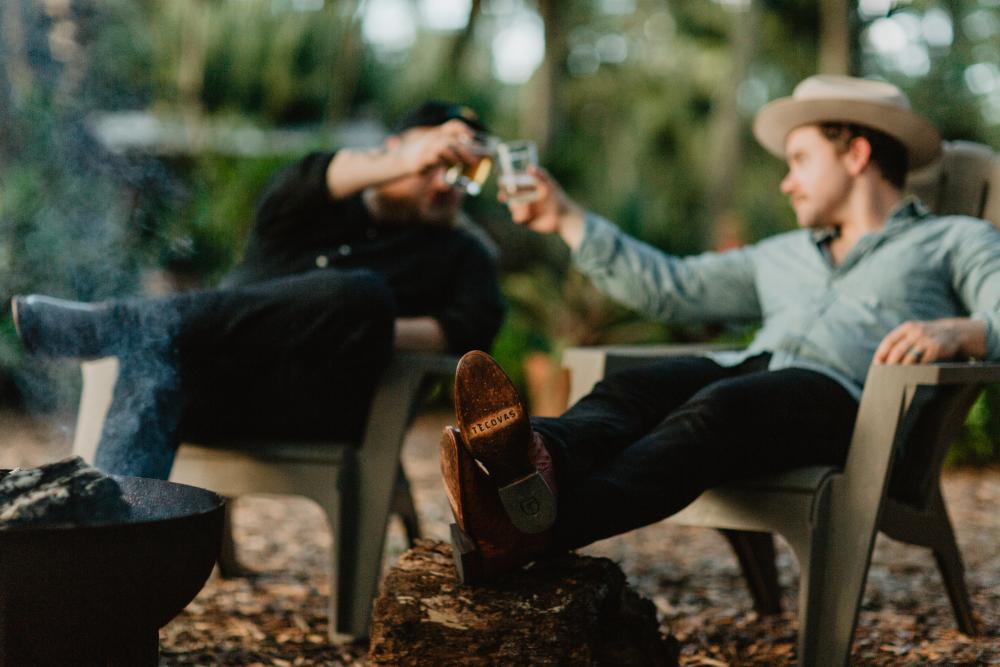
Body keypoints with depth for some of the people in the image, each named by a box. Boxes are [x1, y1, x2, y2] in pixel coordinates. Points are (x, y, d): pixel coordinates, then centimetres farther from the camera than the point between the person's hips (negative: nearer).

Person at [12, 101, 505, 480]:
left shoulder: (459, 253, 26)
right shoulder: (319, 212, 28)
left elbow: (474, 328, 5)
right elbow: (295, 190, 2)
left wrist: (366, 335, -12)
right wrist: (403, 163, -14)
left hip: (317, 399, -1)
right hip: (219, 388, 2)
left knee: (363, 293, -33)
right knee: (151, 360, -33)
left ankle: (125, 324, -34)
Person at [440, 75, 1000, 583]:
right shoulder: (784, 255, 39)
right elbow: (670, 286, 35)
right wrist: (568, 219, 34)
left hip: (841, 393, -5)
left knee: (714, 411, -37)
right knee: (628, 390, -28)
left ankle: (538, 525, -62)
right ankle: (541, 456, -63)